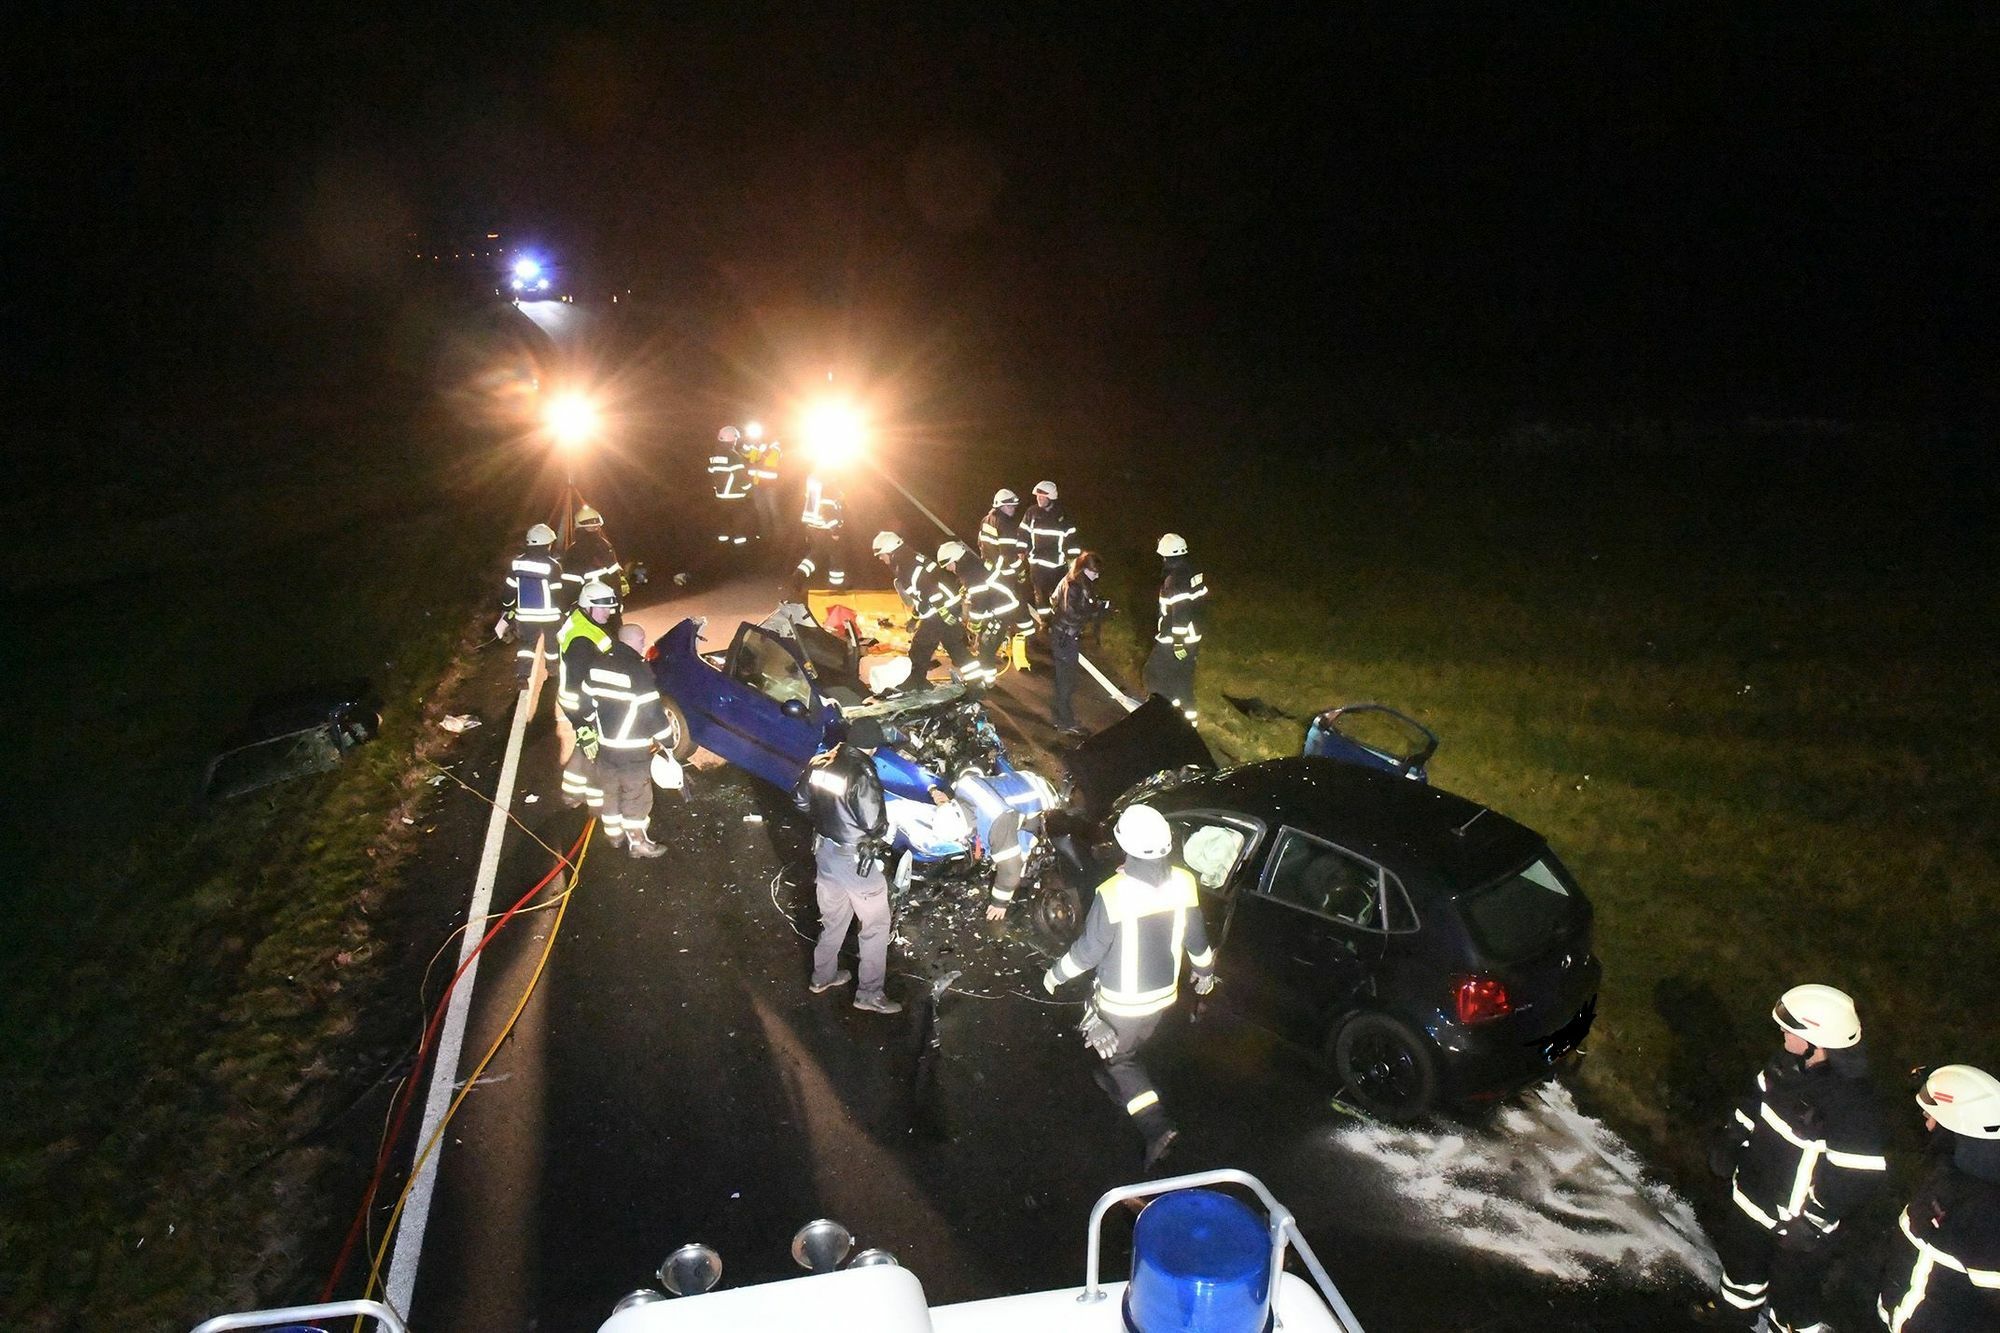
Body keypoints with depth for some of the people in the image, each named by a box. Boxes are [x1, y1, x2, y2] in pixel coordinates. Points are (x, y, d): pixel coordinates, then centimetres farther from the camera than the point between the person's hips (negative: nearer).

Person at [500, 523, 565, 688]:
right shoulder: (552, 566, -16)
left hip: (524, 615, 3)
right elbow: (557, 595, -13)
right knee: (552, 642, 18)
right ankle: (554, 669, 36)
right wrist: (564, 614, -1)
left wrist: (506, 613, 15)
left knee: (527, 643, 13)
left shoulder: (516, 563, -2)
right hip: (549, 615, -3)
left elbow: (509, 591, 3)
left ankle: (521, 675, -4)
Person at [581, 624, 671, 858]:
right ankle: (638, 843, 15)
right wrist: (668, 739, -8)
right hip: (633, 750, -6)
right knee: (636, 797, 7)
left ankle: (613, 834, 37)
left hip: (605, 744, 7)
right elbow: (652, 711, -20)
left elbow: (587, 700, 10)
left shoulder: (598, 665, 2)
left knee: (610, 791, 22)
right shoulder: (638, 670, -20)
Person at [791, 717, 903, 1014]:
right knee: (876, 927, 11)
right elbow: (875, 826, -25)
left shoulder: (820, 763, -5)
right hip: (856, 860, -7)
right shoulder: (862, 776, -27)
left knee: (833, 920, 26)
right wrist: (882, 833, -3)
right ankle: (870, 994, 17)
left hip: (824, 852, 7)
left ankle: (822, 977, 41)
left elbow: (800, 800, 9)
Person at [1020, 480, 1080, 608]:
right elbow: (1024, 533, 9)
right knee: (1040, 594, 7)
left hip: (1057, 563, -1)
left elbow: (1071, 537, 0)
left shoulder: (1062, 515, -2)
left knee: (1056, 596, 2)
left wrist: (1072, 558, -2)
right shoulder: (1032, 512, 2)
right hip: (1036, 562, 1)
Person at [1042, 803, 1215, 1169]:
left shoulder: (1113, 894, -31)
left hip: (1121, 1001, -5)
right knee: (1132, 1049, 30)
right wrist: (1205, 970, 21)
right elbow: (1196, 936, 1)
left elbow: (1089, 950, -20)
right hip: (1163, 994, 6)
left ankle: (1155, 1126, 2)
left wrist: (1055, 975, -2)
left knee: (1119, 1057, 15)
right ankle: (1113, 1083, 54)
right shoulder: (1184, 883, -15)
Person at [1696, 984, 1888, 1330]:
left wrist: (1809, 1224, -23)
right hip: (1752, 1195, 8)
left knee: (1790, 1293, 9)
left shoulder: (1851, 1103, -35)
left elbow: (1859, 1174, -29)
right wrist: (1730, 1139, 10)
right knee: (1738, 1253, 30)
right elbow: (1758, 1099, 7)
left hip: (1794, 1219, -8)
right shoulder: (1791, 1064, -12)